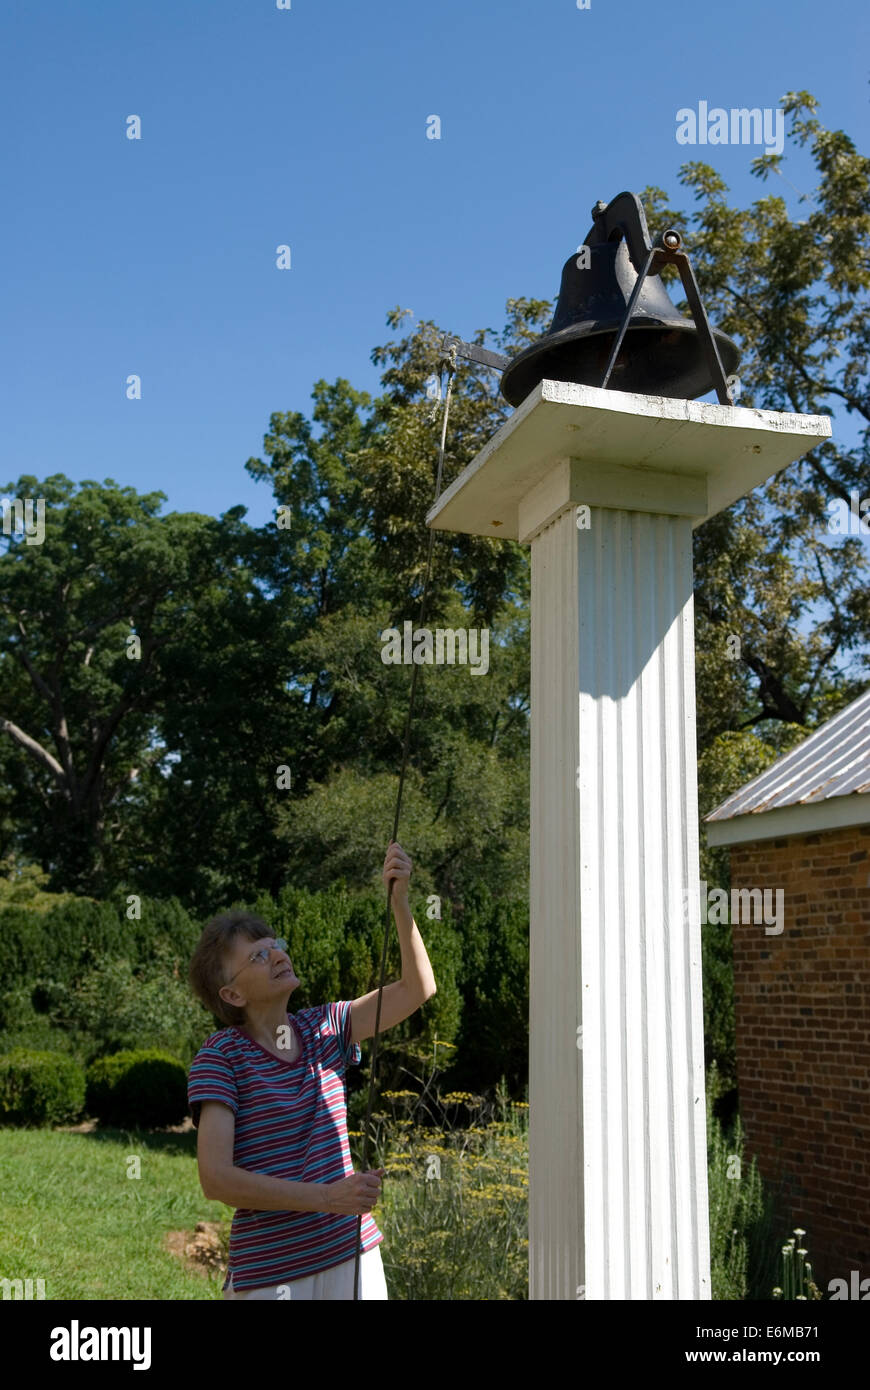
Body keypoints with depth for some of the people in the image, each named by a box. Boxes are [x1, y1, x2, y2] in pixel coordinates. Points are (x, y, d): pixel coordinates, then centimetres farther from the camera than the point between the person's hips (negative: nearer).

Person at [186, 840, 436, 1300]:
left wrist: (399, 900, -12)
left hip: (352, 1254, 4)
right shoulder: (221, 1056, -10)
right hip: (269, 1272, -4)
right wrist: (326, 1197, -25)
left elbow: (418, 988, 1)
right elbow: (215, 1177, -18)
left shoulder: (323, 1028, 5)